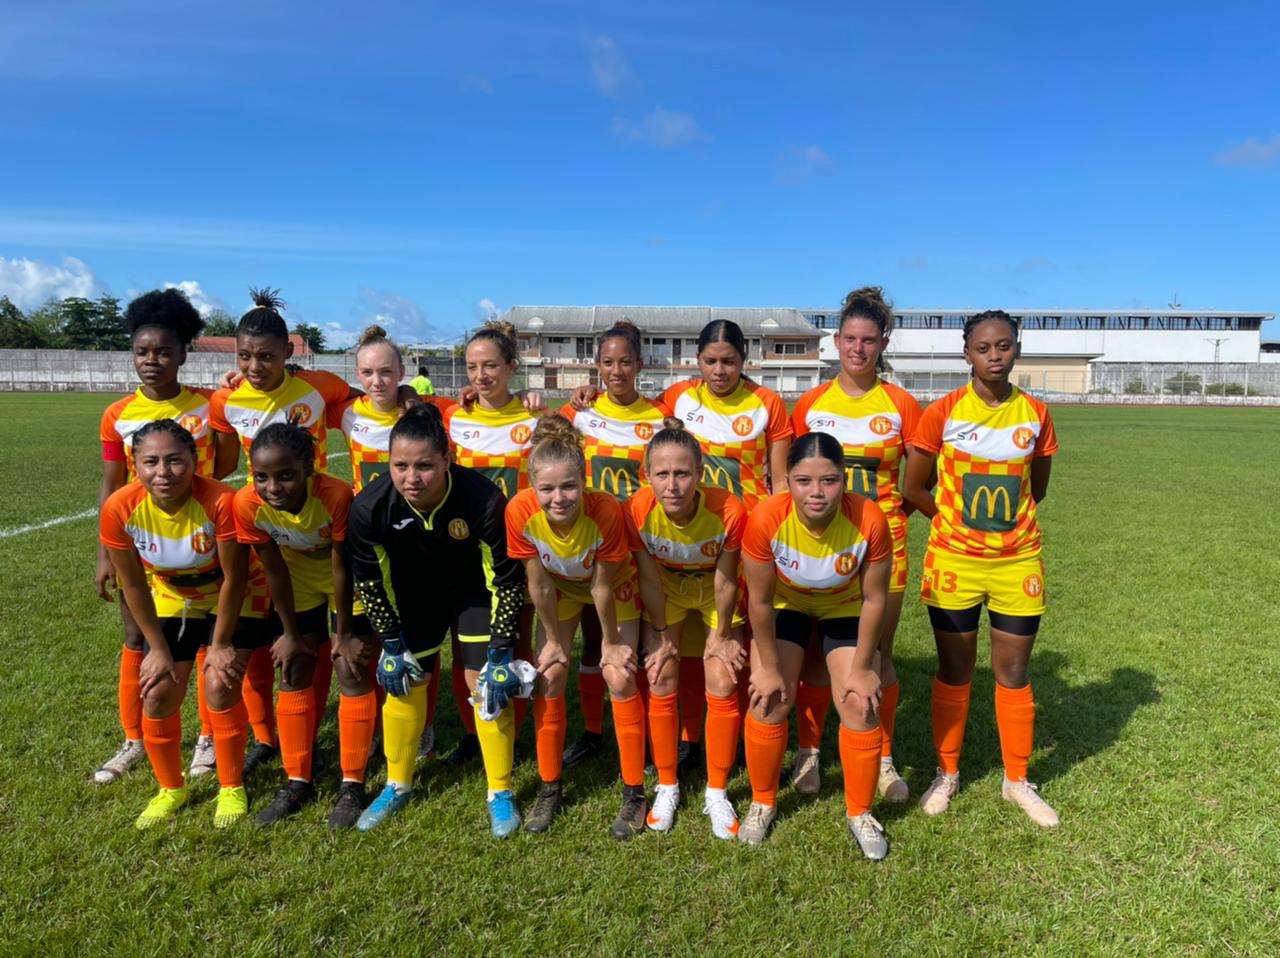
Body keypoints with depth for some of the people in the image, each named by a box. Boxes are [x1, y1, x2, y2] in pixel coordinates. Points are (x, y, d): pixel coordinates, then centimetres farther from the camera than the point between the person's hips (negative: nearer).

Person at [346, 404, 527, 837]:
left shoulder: (484, 499, -36)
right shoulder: (369, 506, -29)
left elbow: (506, 579, -23)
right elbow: (369, 581, -11)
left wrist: (502, 651, -20)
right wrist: (392, 645, -7)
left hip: (476, 589, -2)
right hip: (416, 593, 3)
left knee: (485, 679, -8)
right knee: (404, 681, 5)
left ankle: (501, 793, 11)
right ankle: (398, 785, 29)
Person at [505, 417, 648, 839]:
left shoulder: (606, 511, -39)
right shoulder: (520, 511, -33)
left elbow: (602, 587, -25)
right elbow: (539, 585, -19)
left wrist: (611, 642, -11)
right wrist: (554, 640, -7)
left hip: (614, 584, -2)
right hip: (560, 586, 2)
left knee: (620, 678, -9)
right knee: (548, 678, -1)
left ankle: (634, 793, 8)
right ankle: (549, 788, 18)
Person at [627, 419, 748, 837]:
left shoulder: (728, 511, -36)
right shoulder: (638, 510, -32)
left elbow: (725, 581, -20)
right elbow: (649, 579, -16)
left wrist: (721, 636, -7)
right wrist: (661, 635, -7)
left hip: (714, 588, -1)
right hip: (666, 588, 1)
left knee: (723, 689, -4)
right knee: (661, 687, -1)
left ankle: (717, 793, 16)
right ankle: (667, 787, 20)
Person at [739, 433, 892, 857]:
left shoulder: (869, 520, -34)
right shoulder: (767, 519, -35)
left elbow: (874, 599, -18)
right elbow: (760, 601, -20)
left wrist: (862, 668, -11)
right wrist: (769, 667, -11)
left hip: (846, 607, 0)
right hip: (785, 604, 0)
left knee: (861, 708, -5)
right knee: (769, 703, -5)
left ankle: (860, 813, 20)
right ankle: (763, 803, 21)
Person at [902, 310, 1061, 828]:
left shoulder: (1036, 414, 1)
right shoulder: (942, 413, -7)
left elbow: (1036, 490, 12)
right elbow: (914, 489, -2)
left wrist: (1006, 518, 10)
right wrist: (958, 519, 5)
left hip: (1018, 562, 2)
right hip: (954, 561, -2)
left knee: (1013, 673, 10)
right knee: (954, 672, 9)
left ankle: (1017, 780, 29)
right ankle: (947, 773, 27)